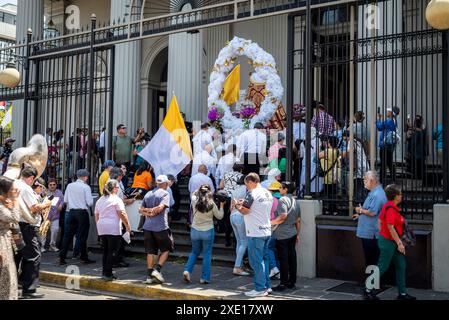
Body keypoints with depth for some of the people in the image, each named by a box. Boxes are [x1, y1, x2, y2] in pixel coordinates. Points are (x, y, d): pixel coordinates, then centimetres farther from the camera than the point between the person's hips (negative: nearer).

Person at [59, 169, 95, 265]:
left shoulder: (69, 186, 4)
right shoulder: (86, 187, -10)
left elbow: (65, 200, 8)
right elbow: (90, 202, -12)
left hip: (72, 211, 4)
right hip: (82, 212, -4)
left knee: (68, 234, 8)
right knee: (83, 236, 5)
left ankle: (62, 257, 7)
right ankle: (83, 258, 11)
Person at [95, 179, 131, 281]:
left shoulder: (100, 200, 17)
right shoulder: (116, 199, -5)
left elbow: (96, 215, 21)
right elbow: (122, 214, -12)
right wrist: (127, 225, -6)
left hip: (101, 228, 7)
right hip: (113, 228, -7)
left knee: (105, 251, 13)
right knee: (112, 251, -4)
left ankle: (105, 273, 15)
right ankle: (108, 274, -7)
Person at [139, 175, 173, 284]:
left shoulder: (148, 194, 15)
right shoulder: (165, 193, -5)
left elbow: (141, 210, 11)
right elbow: (160, 207, -17)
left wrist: (147, 212, -2)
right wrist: (153, 211, -1)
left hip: (147, 227, 6)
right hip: (160, 226, -5)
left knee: (150, 251, 8)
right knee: (166, 249, 10)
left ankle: (150, 275, 10)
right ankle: (157, 270, -3)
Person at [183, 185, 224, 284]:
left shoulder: (194, 201, -10)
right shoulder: (211, 204, -14)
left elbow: (194, 194, 16)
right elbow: (219, 216, 2)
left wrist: (200, 190, 13)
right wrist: (221, 205, 10)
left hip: (195, 231, 3)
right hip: (208, 231, -2)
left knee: (194, 252, 21)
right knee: (207, 254, 9)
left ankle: (187, 271, 4)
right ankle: (205, 278, 9)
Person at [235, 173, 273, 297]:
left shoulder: (252, 193, -14)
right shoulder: (268, 193, 12)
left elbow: (245, 211, -14)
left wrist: (238, 206, 5)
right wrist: (245, 203, 19)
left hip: (256, 233, -8)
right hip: (267, 231, 8)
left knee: (256, 261, -1)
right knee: (264, 259, 16)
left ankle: (260, 289, 3)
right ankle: (267, 286, 20)